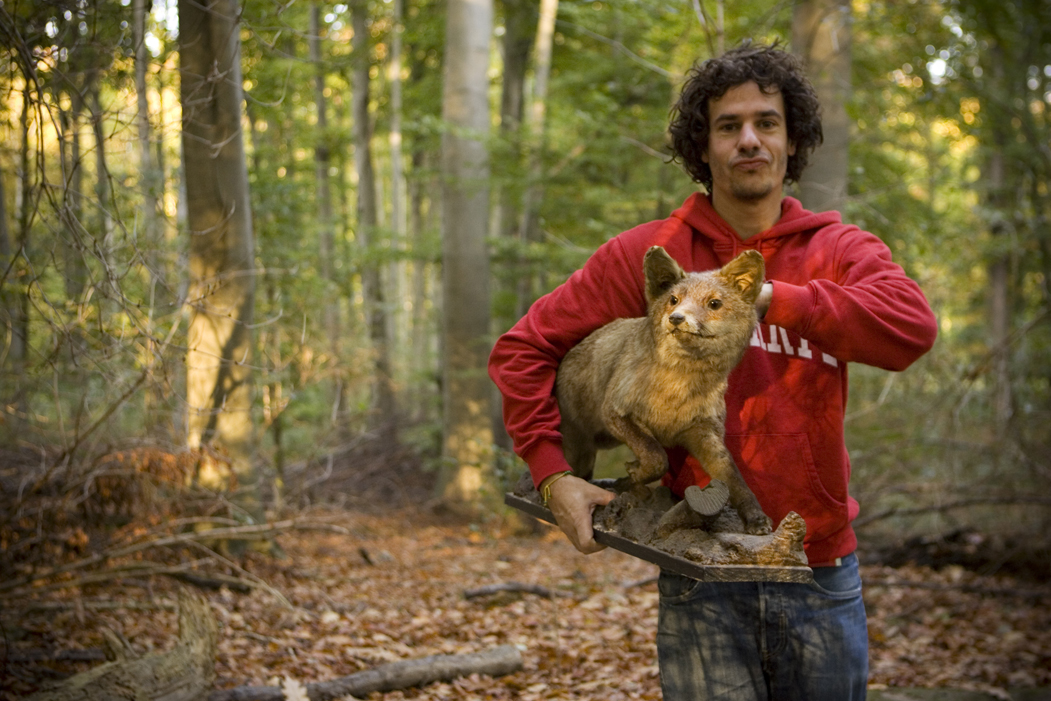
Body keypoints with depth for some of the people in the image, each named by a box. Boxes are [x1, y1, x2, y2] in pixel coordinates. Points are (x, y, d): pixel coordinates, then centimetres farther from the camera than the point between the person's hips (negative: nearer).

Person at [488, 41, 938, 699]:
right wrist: (552, 472, -9)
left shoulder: (839, 250, 2)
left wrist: (767, 295, -22)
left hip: (822, 576, 2)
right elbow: (523, 348, 1)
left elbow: (912, 326, -19)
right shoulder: (647, 254, 1)